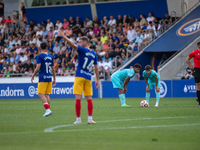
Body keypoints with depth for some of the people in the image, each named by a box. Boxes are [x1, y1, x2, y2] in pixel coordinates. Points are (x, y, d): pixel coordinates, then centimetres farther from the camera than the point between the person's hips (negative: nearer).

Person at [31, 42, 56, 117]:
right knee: (47, 94, 12)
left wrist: (33, 76, -1)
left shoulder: (40, 56, -8)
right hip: (49, 78, 6)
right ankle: (48, 110, 10)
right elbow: (53, 69, 13)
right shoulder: (51, 57, 10)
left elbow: (38, 68, -14)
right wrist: (54, 79, 21)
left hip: (43, 78, -6)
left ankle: (48, 109, -19)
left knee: (40, 94, -6)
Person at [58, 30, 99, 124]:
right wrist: (97, 80, 18)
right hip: (88, 78, 5)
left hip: (80, 77, -5)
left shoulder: (83, 50, -5)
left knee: (78, 98, -4)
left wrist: (63, 37, -21)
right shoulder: (94, 54, 12)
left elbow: (73, 45, -20)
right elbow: (96, 68, 14)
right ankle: (90, 118, 2)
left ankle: (78, 119, -4)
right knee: (89, 98, 7)